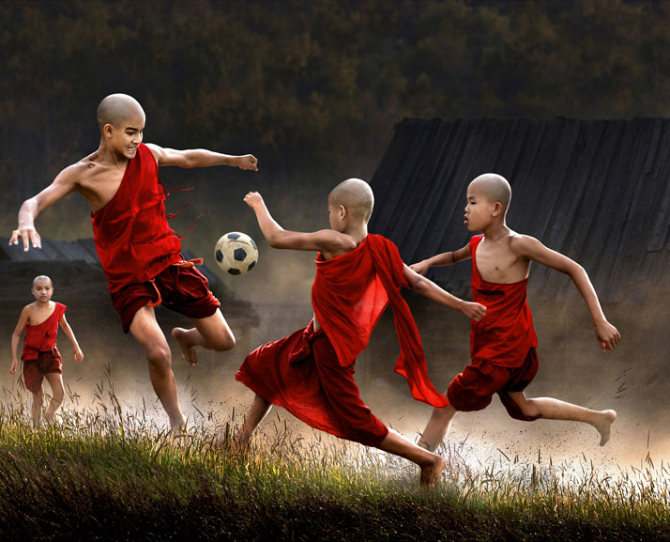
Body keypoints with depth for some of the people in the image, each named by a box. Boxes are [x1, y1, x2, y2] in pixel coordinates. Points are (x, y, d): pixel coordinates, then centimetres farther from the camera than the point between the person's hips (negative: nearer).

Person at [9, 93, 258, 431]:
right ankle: (177, 424, 1)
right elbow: (35, 202, -25)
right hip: (128, 279, -4)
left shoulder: (148, 155, -3)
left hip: (169, 263, 4)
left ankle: (185, 337, 46)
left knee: (223, 342, 8)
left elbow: (189, 158, 16)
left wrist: (233, 160, 14)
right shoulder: (82, 174, -15)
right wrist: (26, 223, -47)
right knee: (158, 354, -26)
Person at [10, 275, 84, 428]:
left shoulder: (58, 308, -5)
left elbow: (65, 326, 17)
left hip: (51, 354, 3)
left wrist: (76, 347, 16)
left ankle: (49, 416, 19)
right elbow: (16, 334, -4)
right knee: (38, 398, -1)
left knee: (59, 394, -9)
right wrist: (14, 358, -8)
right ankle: (36, 427, 13)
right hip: (32, 357, -3)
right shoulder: (29, 310, -15)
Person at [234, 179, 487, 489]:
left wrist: (258, 205, -4)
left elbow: (277, 238, -22)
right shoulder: (380, 250, -4)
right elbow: (418, 283, -2)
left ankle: (427, 460, 6)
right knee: (267, 365, 24)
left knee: (355, 421, 0)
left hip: (330, 347, -9)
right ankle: (243, 438, 38)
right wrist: (460, 305, 7)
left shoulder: (336, 243, -26)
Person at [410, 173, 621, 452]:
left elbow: (574, 269, -15)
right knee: (522, 410, 25)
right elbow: (454, 256, 29)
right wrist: (427, 263, 6)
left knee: (444, 407, -9)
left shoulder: (518, 244, -19)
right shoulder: (477, 244, 3)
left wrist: (600, 321, -19)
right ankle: (598, 418, 38)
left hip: (506, 347, -9)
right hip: (486, 343, 9)